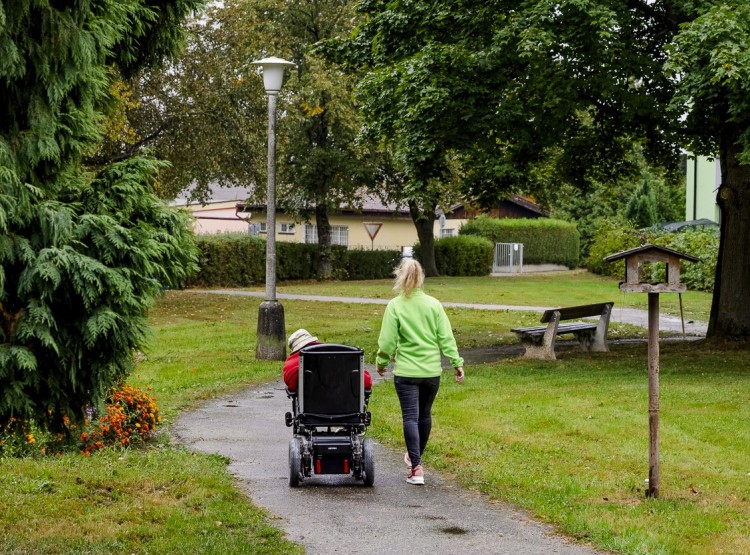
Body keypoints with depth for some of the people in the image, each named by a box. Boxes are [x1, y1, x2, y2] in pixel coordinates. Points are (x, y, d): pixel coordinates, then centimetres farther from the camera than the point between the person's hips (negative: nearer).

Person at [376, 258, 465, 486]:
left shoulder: (395, 306, -8)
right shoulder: (434, 304, 0)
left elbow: (387, 340, -7)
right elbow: (446, 337, 0)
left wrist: (381, 362, 9)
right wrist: (457, 363, 7)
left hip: (406, 372, -3)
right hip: (432, 371, 3)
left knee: (410, 417, -2)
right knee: (425, 415, 19)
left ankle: (416, 467, -11)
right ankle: (415, 456, 39)